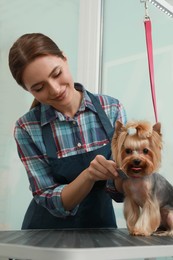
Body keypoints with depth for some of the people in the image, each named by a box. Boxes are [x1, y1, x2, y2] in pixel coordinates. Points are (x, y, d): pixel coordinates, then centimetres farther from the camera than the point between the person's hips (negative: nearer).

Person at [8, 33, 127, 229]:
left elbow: (118, 191, -7)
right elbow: (50, 200, -12)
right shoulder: (27, 128, -11)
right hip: (47, 231, -1)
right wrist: (88, 175, -28)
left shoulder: (112, 109, -9)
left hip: (101, 225, 1)